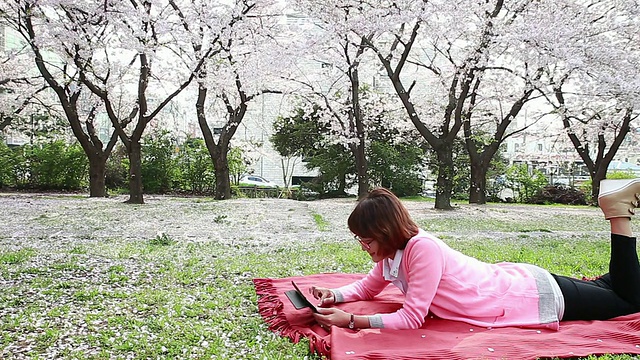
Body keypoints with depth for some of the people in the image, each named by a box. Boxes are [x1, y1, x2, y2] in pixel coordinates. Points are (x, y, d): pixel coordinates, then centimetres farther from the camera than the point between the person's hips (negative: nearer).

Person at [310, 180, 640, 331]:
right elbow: (368, 286, 7)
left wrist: (352, 321, -33)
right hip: (513, 279, 7)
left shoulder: (422, 248, -33)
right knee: (602, 289, 29)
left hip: (538, 298, -7)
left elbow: (411, 319, -32)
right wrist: (336, 296, -11)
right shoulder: (395, 248, -7)